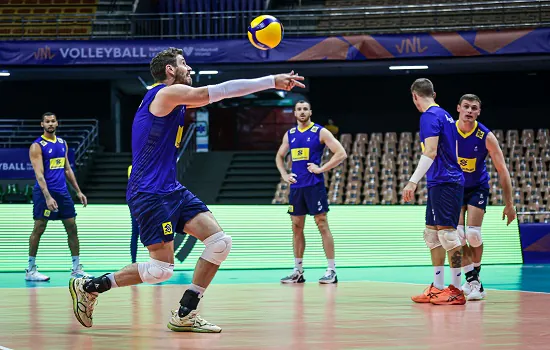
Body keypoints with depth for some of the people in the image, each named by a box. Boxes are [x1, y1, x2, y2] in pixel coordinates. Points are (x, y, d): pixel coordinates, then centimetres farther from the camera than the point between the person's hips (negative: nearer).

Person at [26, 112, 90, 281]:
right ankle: (31, 270, 4)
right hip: (44, 192, -7)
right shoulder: (37, 146, -8)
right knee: (39, 229, -3)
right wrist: (48, 197, -25)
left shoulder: (62, 143, 13)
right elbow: (39, 174, -15)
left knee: (72, 228, 5)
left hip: (62, 191, 7)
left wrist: (78, 191, 15)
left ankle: (76, 268, 11)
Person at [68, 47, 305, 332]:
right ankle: (88, 286, 5)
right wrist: (272, 81, -19)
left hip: (172, 191, 10)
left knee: (220, 242, -1)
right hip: (149, 194, -10)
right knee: (162, 269, -10)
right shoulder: (167, 93, -11)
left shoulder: (172, 97, 17)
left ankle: (184, 315, 5)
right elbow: (217, 92, -19)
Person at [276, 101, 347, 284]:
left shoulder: (320, 132, -4)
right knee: (297, 227, 8)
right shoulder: (290, 134, 12)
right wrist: (284, 174, 11)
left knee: (322, 225, -7)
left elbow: (341, 154, -10)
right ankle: (298, 271, 15)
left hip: (314, 185, -6)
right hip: (296, 186, 6)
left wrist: (321, 169, -14)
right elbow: (279, 156, 27)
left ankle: (332, 271, -6)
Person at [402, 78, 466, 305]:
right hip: (440, 183, 10)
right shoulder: (444, 115, 18)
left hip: (444, 183, -10)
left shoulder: (430, 116, -11)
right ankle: (437, 288, 15)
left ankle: (456, 289, -7)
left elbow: (430, 152, -21)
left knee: (447, 232, -8)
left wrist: (413, 182, -25)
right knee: (432, 234, 12)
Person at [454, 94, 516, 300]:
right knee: (457, 234, -10)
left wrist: (509, 204, -13)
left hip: (477, 188, -1)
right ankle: (472, 280, -1)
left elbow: (502, 170, -13)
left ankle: (476, 274, 11)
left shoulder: (486, 137, -19)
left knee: (473, 233, -13)